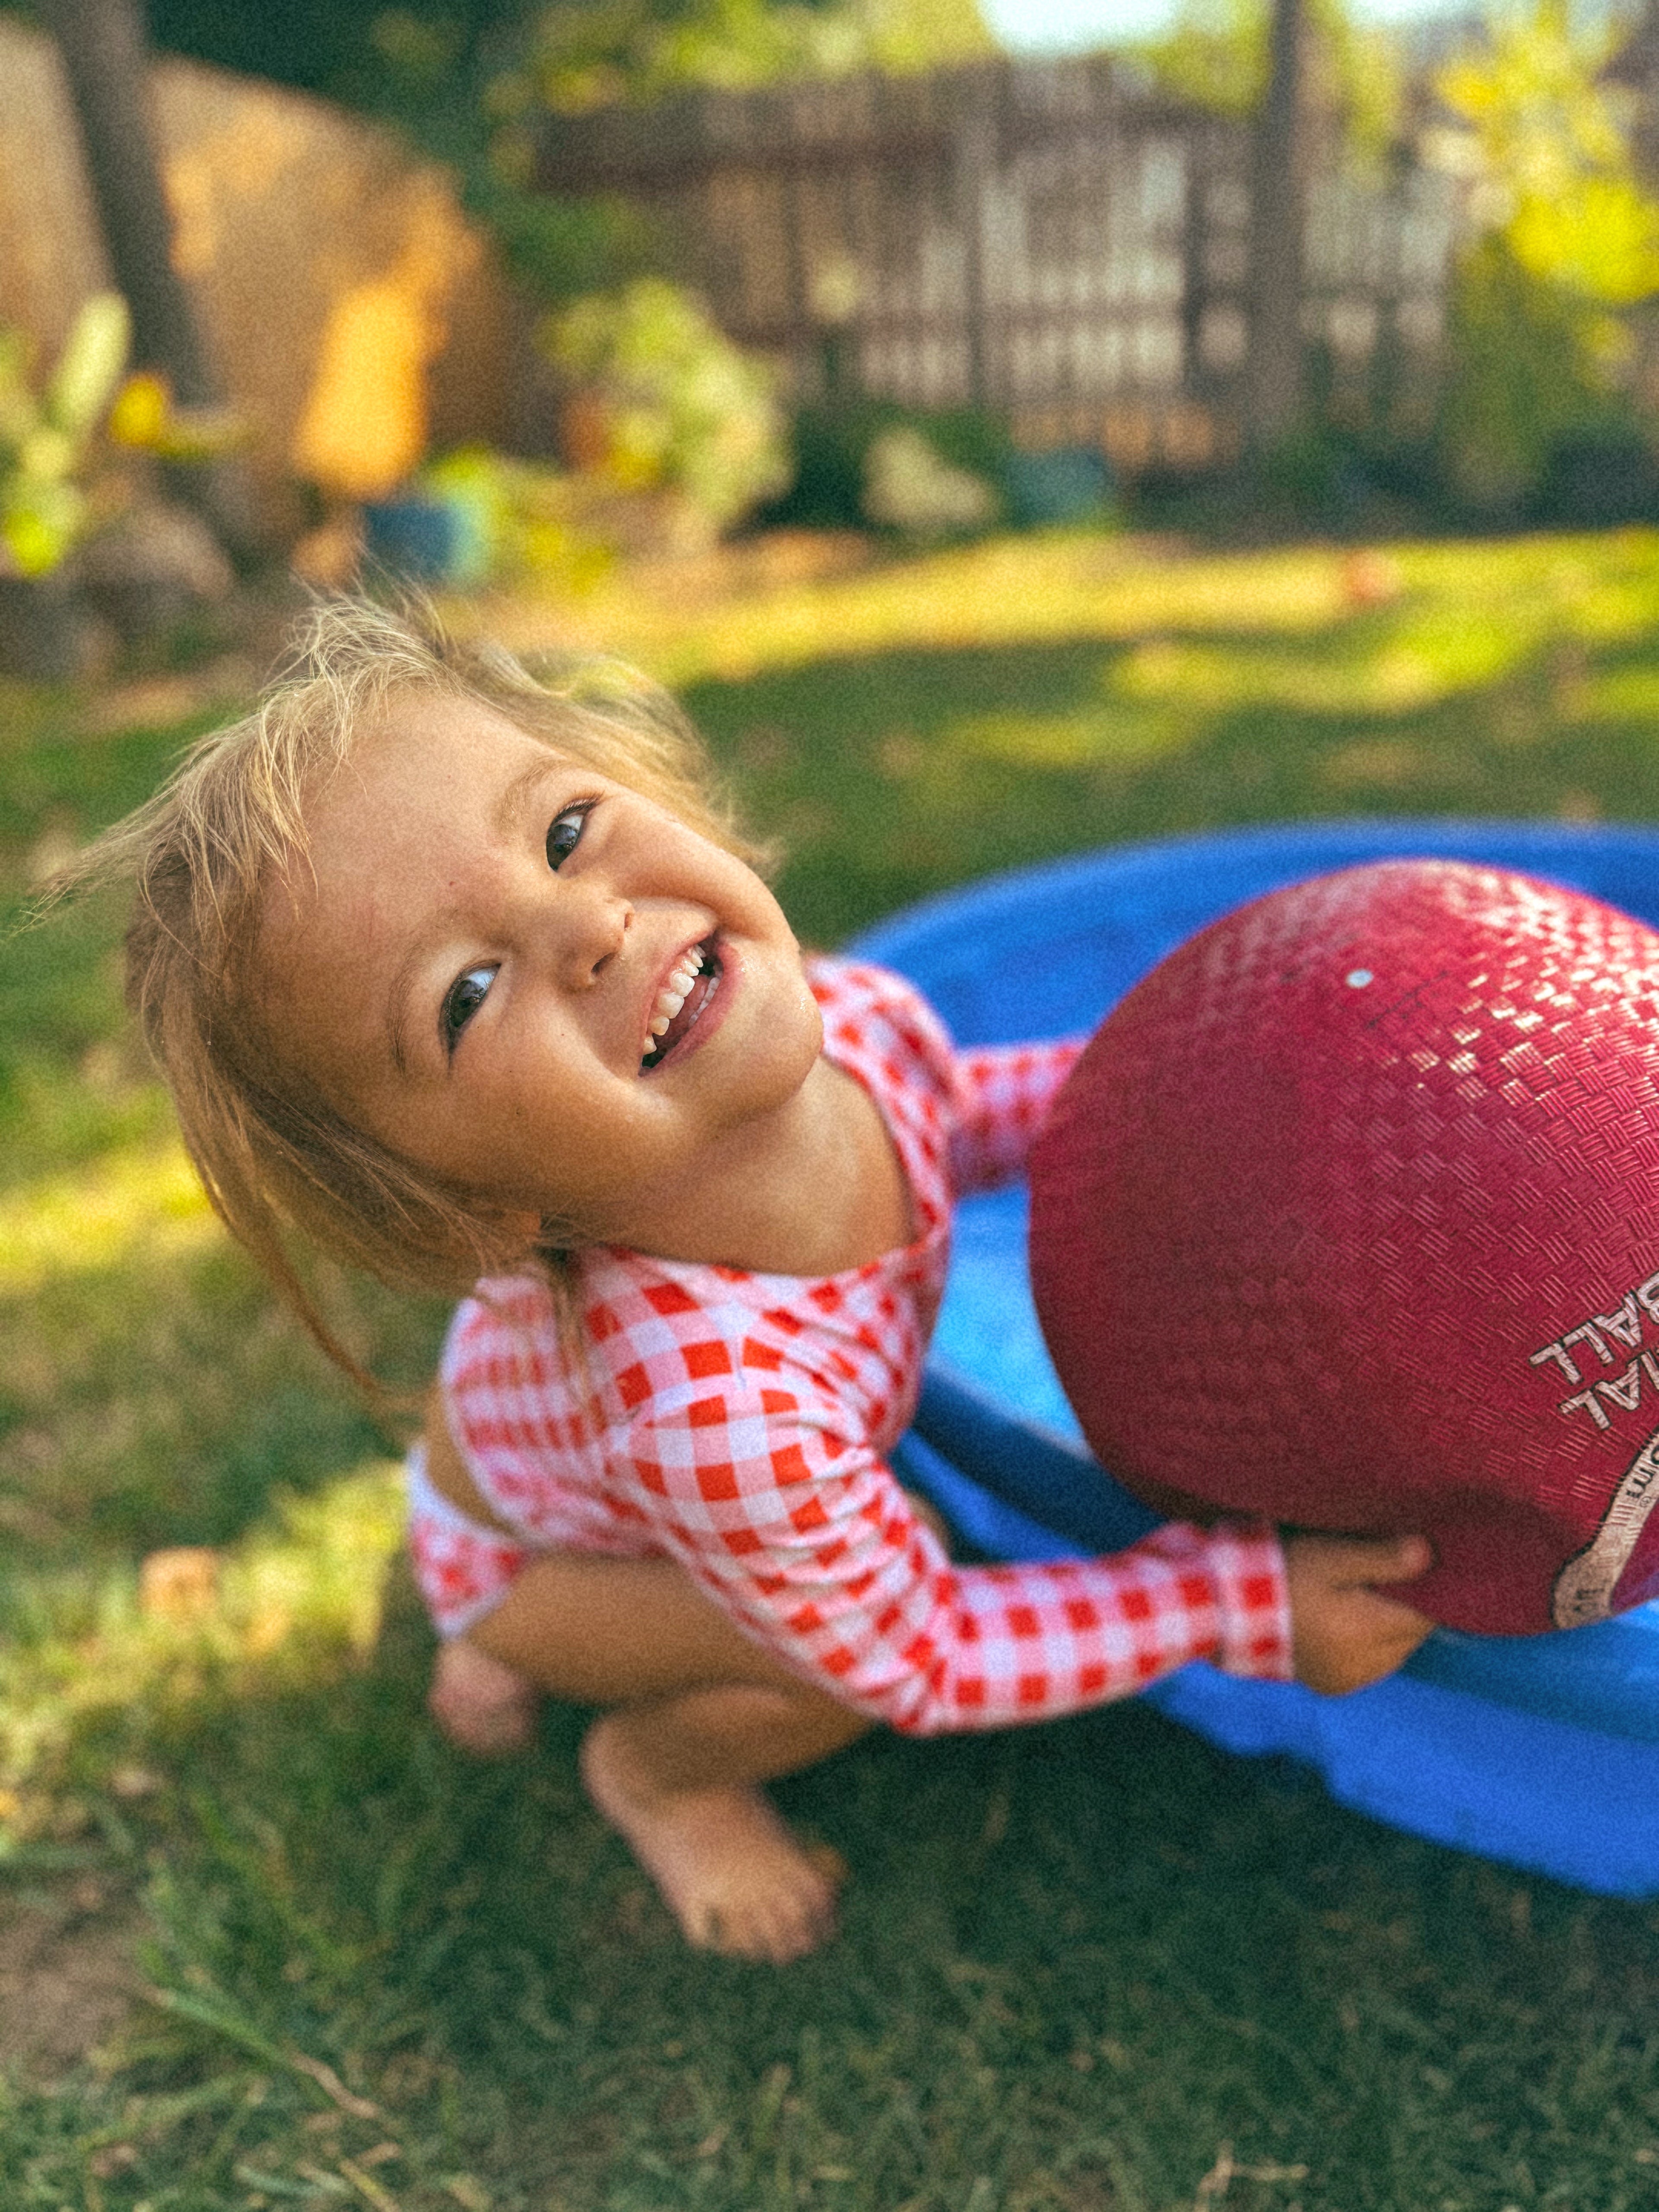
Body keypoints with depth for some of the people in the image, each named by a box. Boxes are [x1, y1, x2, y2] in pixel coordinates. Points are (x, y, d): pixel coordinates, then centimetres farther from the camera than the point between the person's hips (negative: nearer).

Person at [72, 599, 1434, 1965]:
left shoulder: (854, 1015, -29)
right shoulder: (719, 1414, -48)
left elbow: (948, 1112, -2)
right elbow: (921, 1663, -29)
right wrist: (1245, 1601, -27)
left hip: (559, 1429, 6)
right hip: (523, 1545, -6)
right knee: (845, 1646, -22)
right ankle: (656, 1773, 14)